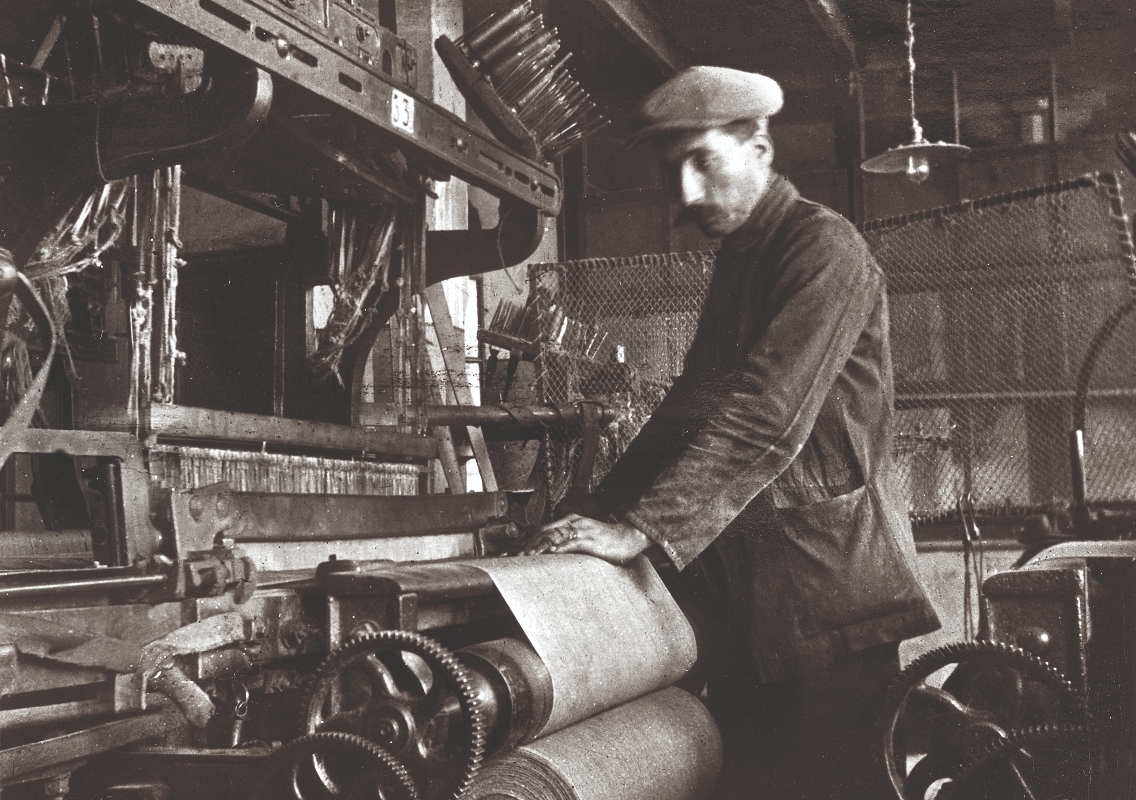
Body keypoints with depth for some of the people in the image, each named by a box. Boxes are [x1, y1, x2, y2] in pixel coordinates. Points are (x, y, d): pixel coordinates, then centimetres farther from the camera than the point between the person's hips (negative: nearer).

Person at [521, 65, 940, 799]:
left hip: (827, 581, -8)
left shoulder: (825, 248, -10)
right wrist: (599, 515, 8)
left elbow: (763, 417, -21)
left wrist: (643, 528, -26)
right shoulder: (737, 258, 19)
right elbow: (693, 409, 18)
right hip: (743, 587, 8)